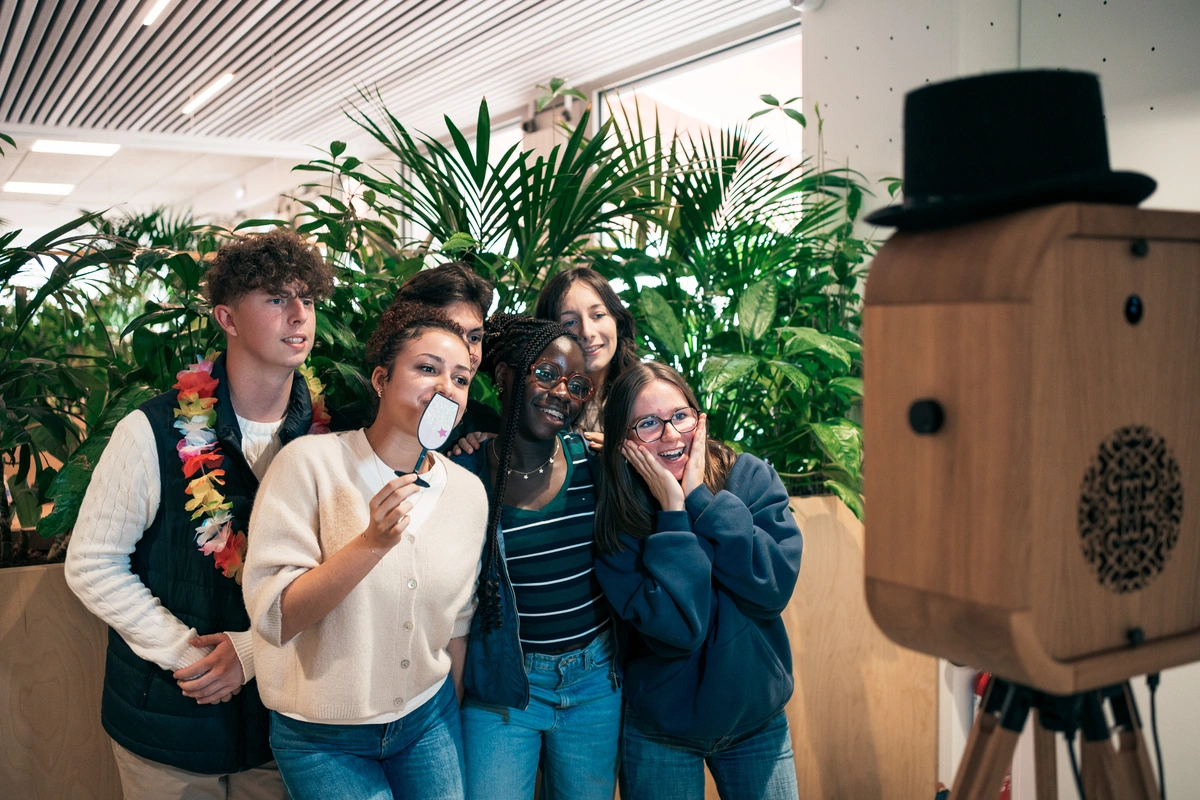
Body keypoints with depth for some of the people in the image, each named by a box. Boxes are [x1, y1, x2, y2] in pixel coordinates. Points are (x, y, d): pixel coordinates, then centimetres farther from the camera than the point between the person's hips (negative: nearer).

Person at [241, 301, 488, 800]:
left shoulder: (469, 492, -2)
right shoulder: (311, 463, -15)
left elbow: (457, 621, 8)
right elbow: (272, 618, -19)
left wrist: (454, 718, 14)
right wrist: (372, 542, -30)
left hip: (428, 721, 4)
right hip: (322, 736, -3)